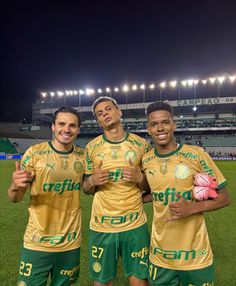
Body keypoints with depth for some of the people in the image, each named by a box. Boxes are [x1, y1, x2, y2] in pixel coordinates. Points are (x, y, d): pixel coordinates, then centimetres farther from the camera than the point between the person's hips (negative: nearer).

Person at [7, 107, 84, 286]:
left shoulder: (83, 156, -4)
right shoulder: (35, 152, -12)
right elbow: (14, 198, -8)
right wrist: (15, 187, -29)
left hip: (71, 242, 3)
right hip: (37, 242, -2)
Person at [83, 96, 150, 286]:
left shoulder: (141, 144, -2)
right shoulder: (91, 148, -2)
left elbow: (150, 186, 6)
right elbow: (86, 189, 6)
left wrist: (139, 178, -15)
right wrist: (92, 181, -15)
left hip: (136, 225, 0)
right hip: (101, 226, 1)